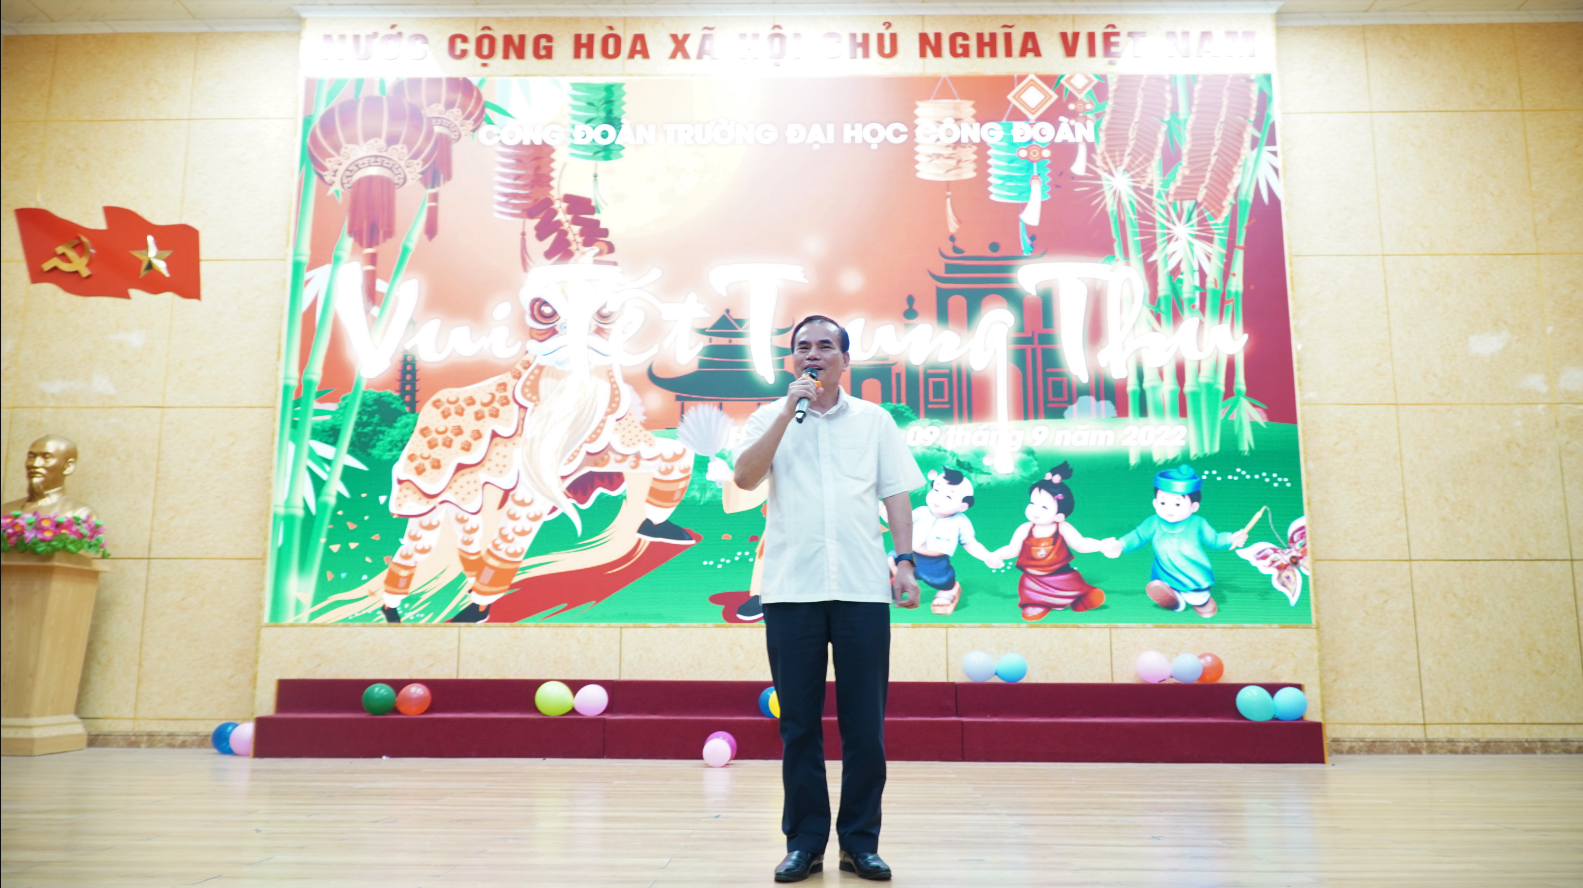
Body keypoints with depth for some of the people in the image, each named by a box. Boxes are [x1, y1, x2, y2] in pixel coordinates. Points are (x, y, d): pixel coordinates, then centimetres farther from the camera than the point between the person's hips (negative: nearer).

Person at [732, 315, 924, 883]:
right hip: (791, 590, 0)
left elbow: (896, 494, 11)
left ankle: (860, 842, 17)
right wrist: (789, 409, -9)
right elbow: (745, 478, -6)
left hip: (862, 588, 1)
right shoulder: (770, 418, 10)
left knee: (864, 725, 3)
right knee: (799, 724, 5)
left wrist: (904, 560, 0)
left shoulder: (874, 421, 13)